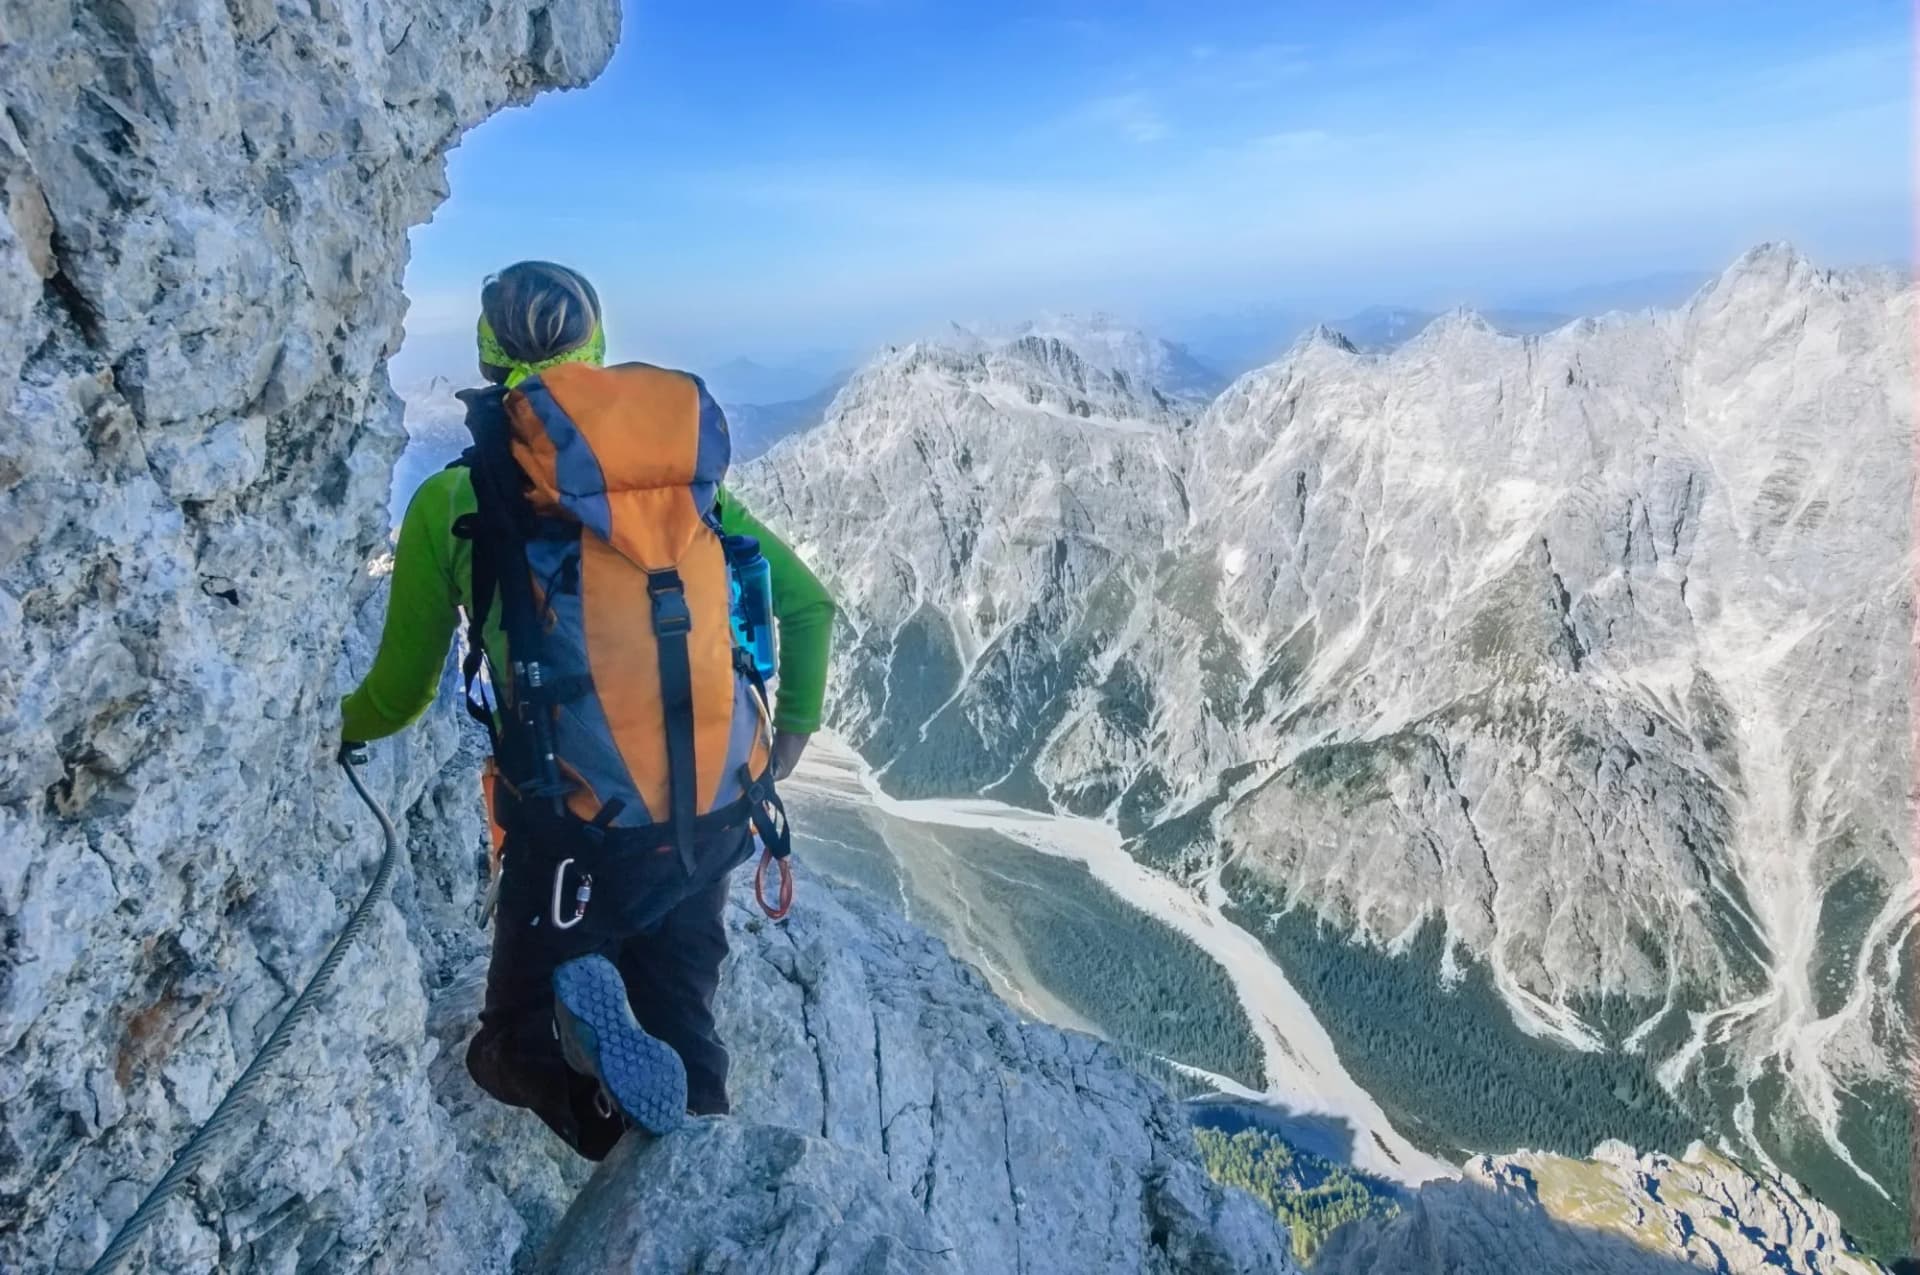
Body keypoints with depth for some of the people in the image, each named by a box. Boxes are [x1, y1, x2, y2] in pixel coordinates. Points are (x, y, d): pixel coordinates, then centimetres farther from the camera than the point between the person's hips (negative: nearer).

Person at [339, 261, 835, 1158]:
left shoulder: (454, 502, -1)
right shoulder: (686, 468, 8)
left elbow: (399, 696, 8)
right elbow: (808, 603, 12)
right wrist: (794, 730, 22)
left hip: (577, 837, -3)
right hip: (720, 821, 4)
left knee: (514, 1043, 15)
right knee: (679, 1029, 21)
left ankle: (596, 1089, -16)